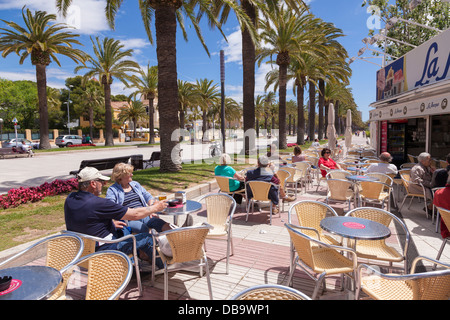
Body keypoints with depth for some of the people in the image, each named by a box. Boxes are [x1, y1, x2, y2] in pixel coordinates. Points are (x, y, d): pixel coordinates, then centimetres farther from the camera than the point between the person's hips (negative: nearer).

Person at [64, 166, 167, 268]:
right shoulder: (98, 203, -29)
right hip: (102, 250, -9)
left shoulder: (70, 198, -4)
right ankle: (162, 266, 21)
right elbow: (135, 214, -22)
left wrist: (111, 222, 16)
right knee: (147, 237, -1)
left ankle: (141, 253, 36)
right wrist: (155, 208, -5)